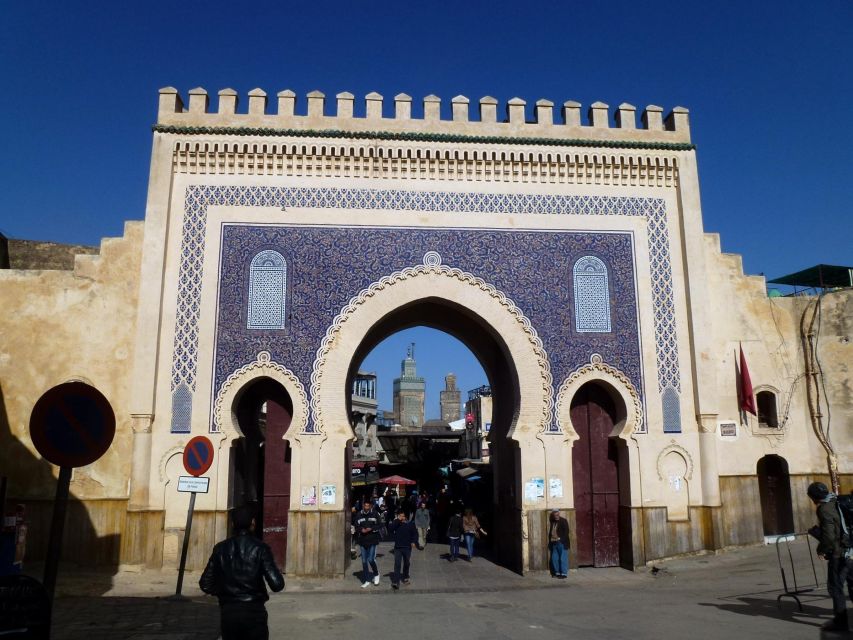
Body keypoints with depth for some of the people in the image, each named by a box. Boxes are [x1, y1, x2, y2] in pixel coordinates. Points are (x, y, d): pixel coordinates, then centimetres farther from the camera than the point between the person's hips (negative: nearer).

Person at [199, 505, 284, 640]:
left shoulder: (221, 548, 0)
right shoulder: (260, 548, -9)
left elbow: (205, 584, 2)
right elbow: (277, 584, -15)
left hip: (228, 611, 3)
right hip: (254, 611, -3)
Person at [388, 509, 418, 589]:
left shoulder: (409, 524, -4)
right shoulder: (396, 523, -5)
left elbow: (415, 533, 5)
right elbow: (390, 529, -23)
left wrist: (413, 541, -9)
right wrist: (397, 520, -26)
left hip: (407, 547, 2)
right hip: (398, 547, -2)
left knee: (406, 564, 16)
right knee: (397, 564, -10)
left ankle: (405, 578, 36)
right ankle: (395, 582, -12)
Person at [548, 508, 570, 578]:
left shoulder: (563, 521, -5)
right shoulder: (552, 522, 13)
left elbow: (566, 531, -11)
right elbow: (550, 532, 19)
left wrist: (560, 539, -17)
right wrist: (550, 540, 8)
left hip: (562, 543, -7)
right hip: (554, 543, 7)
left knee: (563, 559, -5)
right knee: (554, 559, 8)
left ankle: (564, 573, 2)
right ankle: (557, 573, 19)